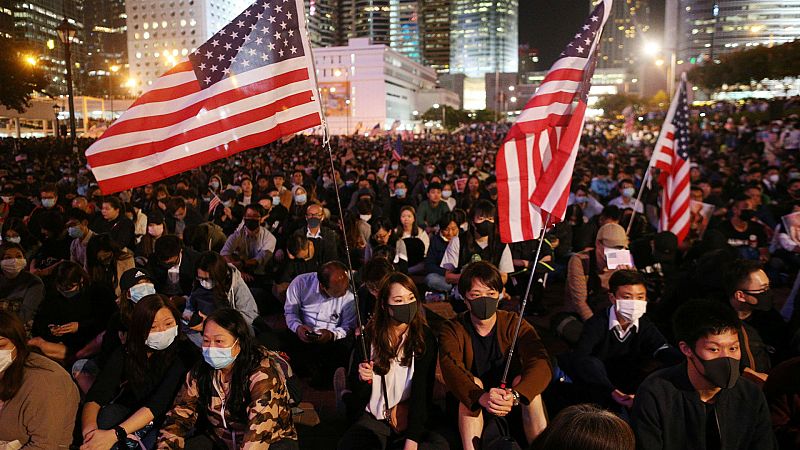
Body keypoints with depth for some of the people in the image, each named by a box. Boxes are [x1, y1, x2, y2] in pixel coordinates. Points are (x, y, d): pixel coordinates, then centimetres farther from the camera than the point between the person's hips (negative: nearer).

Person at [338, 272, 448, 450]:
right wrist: (362, 379, -19)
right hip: (374, 418, 0)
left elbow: (422, 390, -11)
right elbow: (358, 397, 5)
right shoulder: (369, 336, -4)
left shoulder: (425, 338, -7)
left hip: (413, 417, 0)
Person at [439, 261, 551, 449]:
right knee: (474, 382, -29)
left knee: (523, 379, -26)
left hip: (514, 408, 1)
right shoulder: (452, 330, -12)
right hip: (467, 408, 0)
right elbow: (451, 370, -31)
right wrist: (482, 397, -52)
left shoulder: (514, 324, -10)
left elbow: (541, 365, -27)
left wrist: (514, 395, -47)